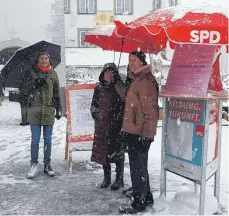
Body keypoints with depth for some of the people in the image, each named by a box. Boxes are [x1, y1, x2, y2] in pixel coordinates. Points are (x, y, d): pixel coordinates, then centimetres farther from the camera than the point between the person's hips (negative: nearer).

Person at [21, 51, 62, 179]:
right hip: (35, 109, -1)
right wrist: (35, 84, -13)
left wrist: (59, 109, 9)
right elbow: (24, 90, 4)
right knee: (35, 140, 3)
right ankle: (34, 165, 15)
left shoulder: (53, 74, 10)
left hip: (49, 110, 1)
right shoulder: (31, 73, 5)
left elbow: (57, 93, 13)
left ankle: (47, 165, 18)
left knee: (48, 140, 7)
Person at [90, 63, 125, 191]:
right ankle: (107, 178, 26)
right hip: (102, 126, 4)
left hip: (117, 126, -4)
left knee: (117, 151, 2)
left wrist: (117, 118, -12)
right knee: (103, 151, 10)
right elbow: (94, 106, 16)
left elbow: (124, 106, -5)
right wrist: (97, 116, 4)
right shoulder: (99, 89, 10)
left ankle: (119, 179, 16)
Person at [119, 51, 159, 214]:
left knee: (137, 169, -1)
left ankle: (139, 203, 12)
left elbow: (151, 111, -21)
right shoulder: (137, 80, 17)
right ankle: (146, 197, 32)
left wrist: (147, 135, -22)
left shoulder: (146, 81, -15)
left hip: (139, 134, -10)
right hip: (133, 132, 10)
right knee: (139, 167, 19)